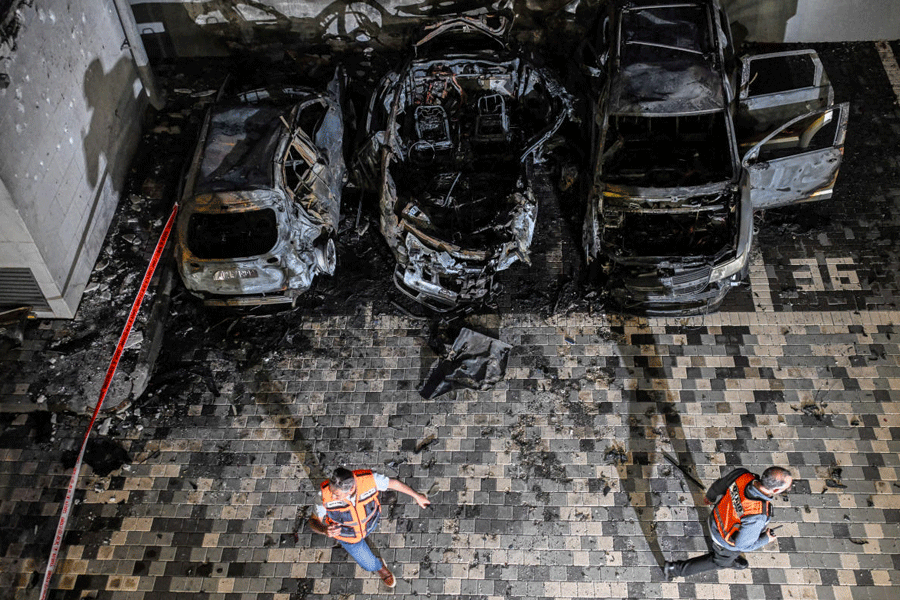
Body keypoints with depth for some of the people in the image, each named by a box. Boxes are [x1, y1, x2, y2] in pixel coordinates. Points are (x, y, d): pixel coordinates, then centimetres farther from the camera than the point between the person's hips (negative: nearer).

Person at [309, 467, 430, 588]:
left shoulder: (368, 479, -40)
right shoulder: (325, 494, -42)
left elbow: (393, 483, -21)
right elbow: (314, 521, -27)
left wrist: (417, 496, -7)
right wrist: (324, 530, -51)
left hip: (370, 525, 1)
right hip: (348, 536, -1)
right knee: (370, 564, 17)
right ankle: (379, 566, 51)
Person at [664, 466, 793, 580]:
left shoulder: (741, 475, -31)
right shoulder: (757, 516, -45)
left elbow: (718, 486, -9)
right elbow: (742, 544, -28)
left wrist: (710, 497, 14)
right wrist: (766, 539, -10)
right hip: (729, 542, -5)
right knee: (720, 561, 27)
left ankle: (731, 561, 69)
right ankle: (675, 569, 36)